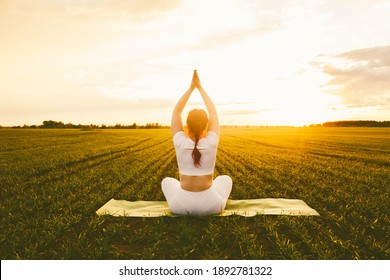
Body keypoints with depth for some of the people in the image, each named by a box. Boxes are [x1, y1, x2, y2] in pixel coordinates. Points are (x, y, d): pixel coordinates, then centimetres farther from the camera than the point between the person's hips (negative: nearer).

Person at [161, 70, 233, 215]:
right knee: (225, 179, 31)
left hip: (182, 205, 0)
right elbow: (213, 112, 2)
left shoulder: (180, 143, -13)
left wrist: (191, 88, 2)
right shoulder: (211, 143, -12)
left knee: (167, 181, 32)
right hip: (210, 205, 0)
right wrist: (200, 87, 8)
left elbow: (176, 111, 0)